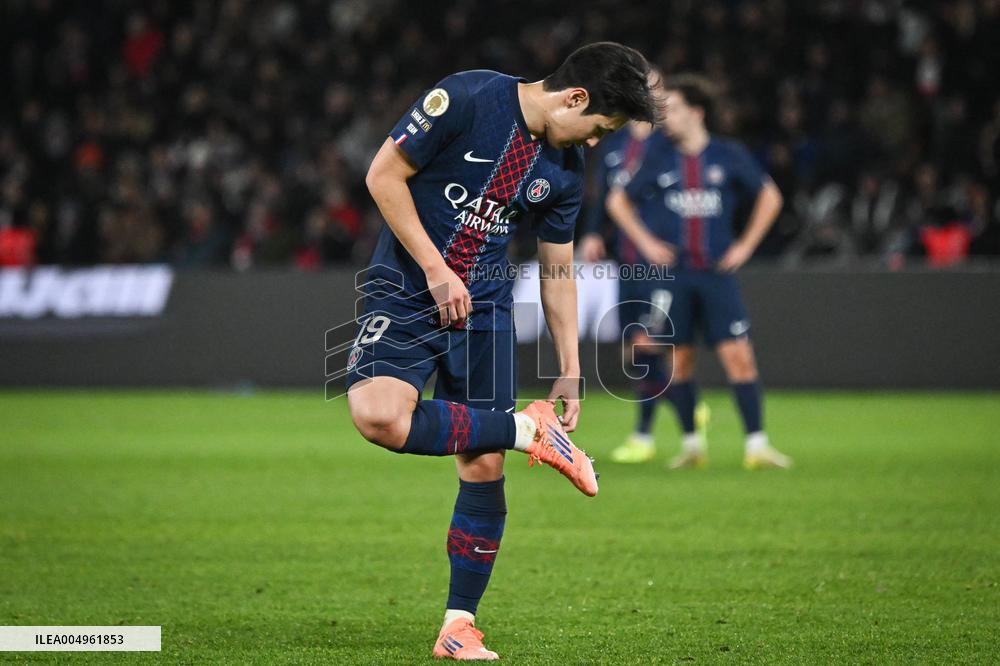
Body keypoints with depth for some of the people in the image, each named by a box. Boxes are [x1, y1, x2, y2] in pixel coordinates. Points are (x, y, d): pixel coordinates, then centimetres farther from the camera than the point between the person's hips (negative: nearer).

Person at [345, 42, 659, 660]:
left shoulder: (567, 168, 4)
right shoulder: (466, 98, -14)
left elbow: (558, 271, 13)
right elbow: (384, 175, -12)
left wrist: (571, 372, 12)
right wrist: (437, 270, -15)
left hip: (484, 308, 5)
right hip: (406, 287, -5)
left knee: (485, 464, -3)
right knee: (379, 416, -31)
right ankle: (528, 430, -12)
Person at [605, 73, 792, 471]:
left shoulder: (728, 156, 1)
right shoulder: (657, 156, 1)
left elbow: (769, 198, 12)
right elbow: (618, 200, 11)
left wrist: (745, 245, 5)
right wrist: (646, 242, 1)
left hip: (716, 271, 0)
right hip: (669, 271, 0)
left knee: (739, 355, -8)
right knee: (680, 359, 3)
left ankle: (757, 445, -5)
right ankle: (692, 444, 15)